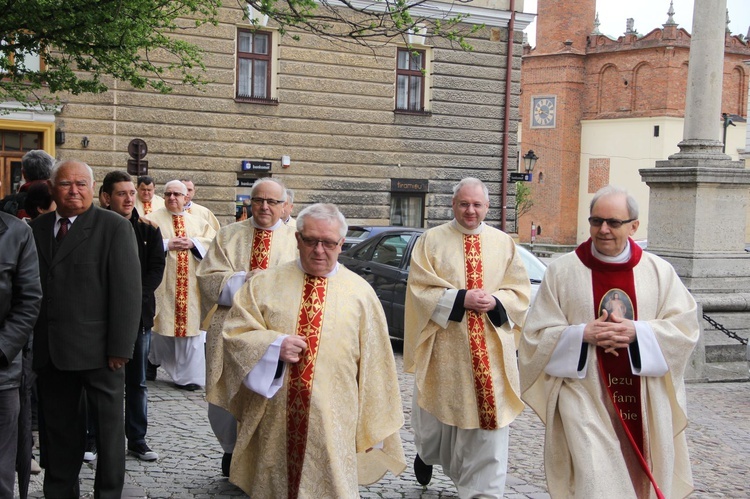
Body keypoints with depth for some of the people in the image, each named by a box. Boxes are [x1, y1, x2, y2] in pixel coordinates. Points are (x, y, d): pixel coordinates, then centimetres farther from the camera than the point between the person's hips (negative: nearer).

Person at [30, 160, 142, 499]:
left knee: (108, 427, 8)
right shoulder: (36, 229, 9)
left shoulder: (114, 227, -4)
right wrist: (30, 344, 0)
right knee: (57, 428, 14)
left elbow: (127, 291, -9)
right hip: (49, 352, 4)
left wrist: (120, 347, -14)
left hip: (97, 351, -4)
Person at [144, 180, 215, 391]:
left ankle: (188, 375, 2)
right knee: (162, 323, 1)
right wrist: (167, 245, -15)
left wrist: (193, 243, -8)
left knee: (190, 324, -1)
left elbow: (212, 241, 6)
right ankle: (152, 360, 26)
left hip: (190, 284, 3)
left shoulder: (198, 222, 15)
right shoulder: (153, 219, 4)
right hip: (163, 283, -3)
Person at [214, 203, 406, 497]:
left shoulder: (360, 293, 3)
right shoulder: (265, 284, 6)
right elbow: (233, 334, 2)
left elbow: (374, 369, 4)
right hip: (274, 426, 1)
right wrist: (273, 345, -16)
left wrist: (374, 429, 3)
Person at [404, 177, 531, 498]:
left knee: (489, 413, -1)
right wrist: (460, 299, -16)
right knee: (438, 408, 12)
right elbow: (420, 290, -6)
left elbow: (520, 292, 6)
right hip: (444, 345, -1)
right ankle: (427, 453, 45)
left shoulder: (503, 243, 7)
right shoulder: (431, 241, 1)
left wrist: (495, 302, -13)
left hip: (491, 349, 1)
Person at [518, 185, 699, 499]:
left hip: (643, 402, 2)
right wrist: (583, 334, -16)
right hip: (585, 396, -2)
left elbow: (684, 326, 0)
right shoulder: (562, 270, 0)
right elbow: (537, 334, 0)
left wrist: (637, 332, -15)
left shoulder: (658, 270, 4)